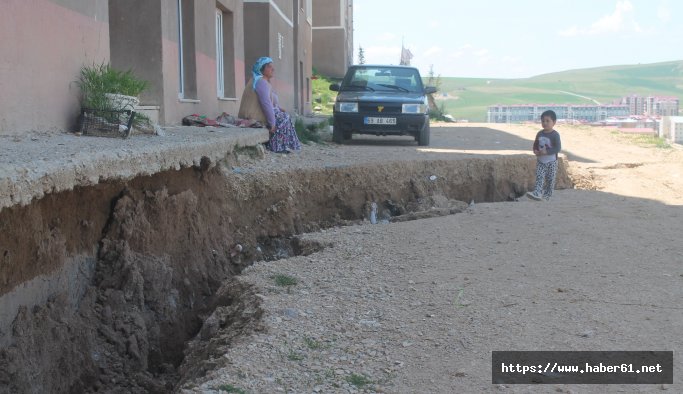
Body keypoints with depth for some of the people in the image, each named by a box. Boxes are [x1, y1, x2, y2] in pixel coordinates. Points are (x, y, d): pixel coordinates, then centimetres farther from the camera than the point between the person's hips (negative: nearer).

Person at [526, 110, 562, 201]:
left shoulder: (555, 135, -13)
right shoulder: (539, 134, 4)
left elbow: (558, 148, -18)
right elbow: (535, 144, 15)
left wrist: (546, 151, -26)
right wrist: (535, 151, -7)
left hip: (551, 161, -4)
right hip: (540, 160, 4)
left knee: (550, 179, 6)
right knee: (539, 177, -9)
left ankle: (547, 195, 16)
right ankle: (537, 193, -18)